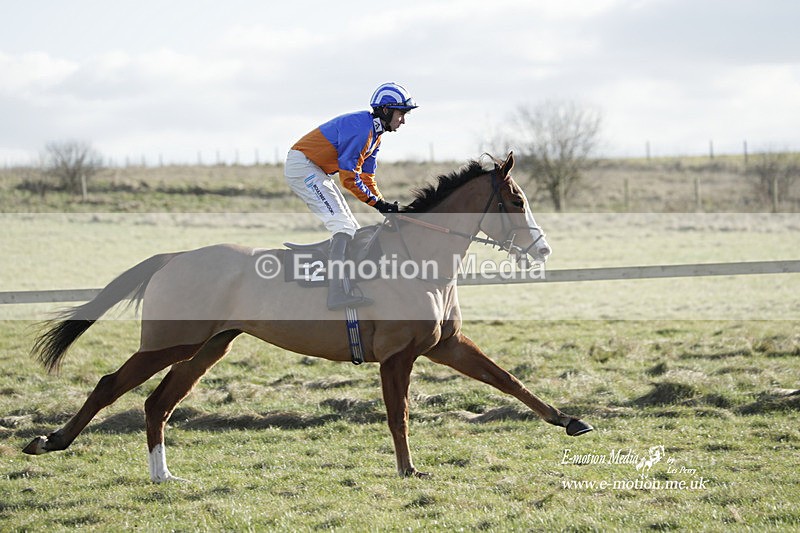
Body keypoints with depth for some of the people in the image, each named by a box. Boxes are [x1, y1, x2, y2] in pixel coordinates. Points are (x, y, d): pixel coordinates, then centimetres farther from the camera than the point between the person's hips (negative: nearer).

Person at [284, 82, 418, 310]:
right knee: (342, 224, -22)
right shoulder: (361, 128, -22)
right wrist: (376, 202, -16)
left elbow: (367, 178, 15)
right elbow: (348, 178, -22)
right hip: (301, 165, -11)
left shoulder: (375, 133, 11)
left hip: (317, 171, 11)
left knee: (352, 229, 11)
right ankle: (337, 293, -34)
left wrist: (385, 206, 2)